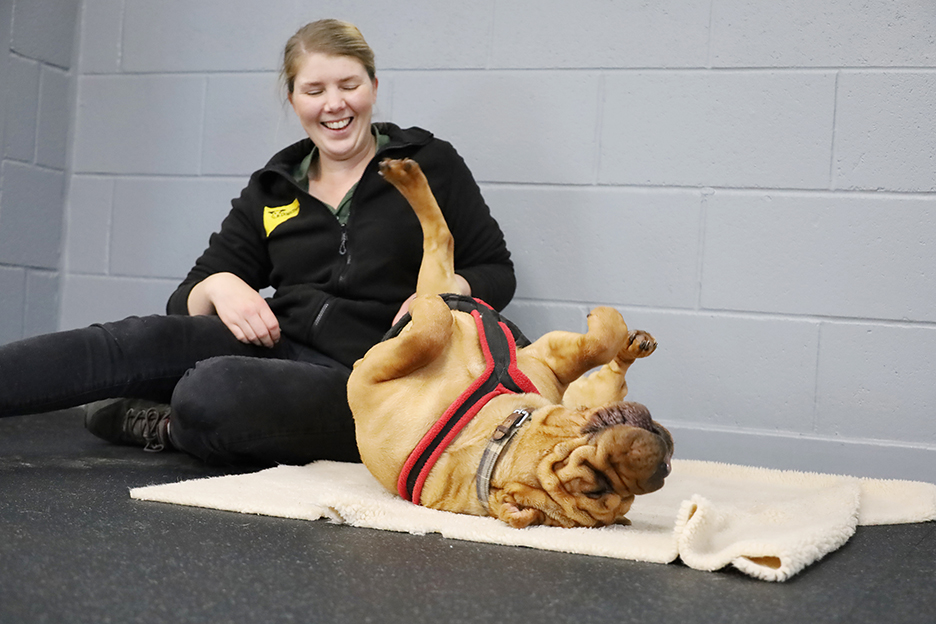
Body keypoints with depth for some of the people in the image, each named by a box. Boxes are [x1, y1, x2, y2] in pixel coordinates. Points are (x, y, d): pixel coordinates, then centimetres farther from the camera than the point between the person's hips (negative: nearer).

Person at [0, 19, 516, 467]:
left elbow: (497, 273, 8)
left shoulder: (428, 163, 7)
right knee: (160, 337, -26)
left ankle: (158, 426, -1)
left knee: (208, 390, -28)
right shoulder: (272, 191, 17)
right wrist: (219, 285, -10)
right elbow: (185, 302, 15)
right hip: (283, 348, 5)